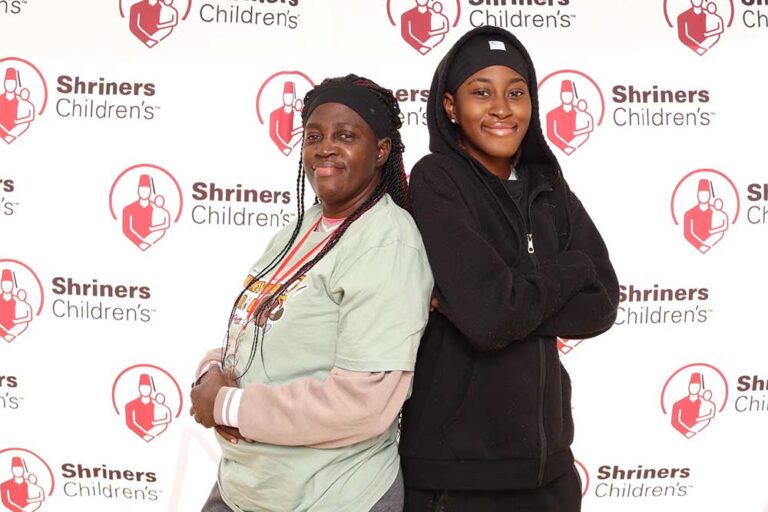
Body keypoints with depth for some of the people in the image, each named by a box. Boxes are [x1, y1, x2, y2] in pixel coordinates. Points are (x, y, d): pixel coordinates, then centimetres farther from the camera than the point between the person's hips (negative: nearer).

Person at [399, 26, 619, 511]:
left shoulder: (545, 184, 6)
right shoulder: (435, 180, -12)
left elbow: (600, 304, -4)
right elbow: (489, 318, -23)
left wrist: (504, 299, -16)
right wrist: (570, 271, -8)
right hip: (456, 462, -5)